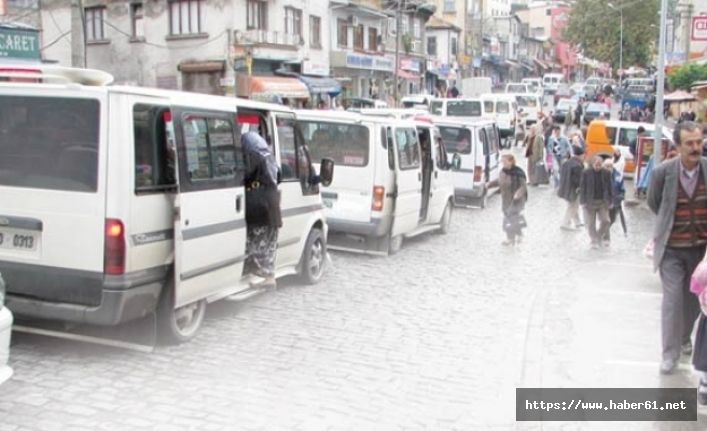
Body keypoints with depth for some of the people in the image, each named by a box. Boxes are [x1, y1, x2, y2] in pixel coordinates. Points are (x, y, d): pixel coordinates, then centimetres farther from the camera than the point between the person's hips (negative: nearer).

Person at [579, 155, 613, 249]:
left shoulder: (606, 173, 1)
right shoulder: (586, 173, -5)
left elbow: (609, 188, 6)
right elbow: (582, 188, -4)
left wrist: (609, 202, 3)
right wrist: (583, 201, -9)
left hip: (602, 202, 2)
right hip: (590, 202, -2)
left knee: (605, 221, -3)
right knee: (591, 223, 2)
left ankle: (599, 238, 19)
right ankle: (594, 241, 15)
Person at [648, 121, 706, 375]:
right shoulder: (663, 172, -13)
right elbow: (653, 203, 5)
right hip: (671, 249, -2)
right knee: (673, 299, -4)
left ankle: (684, 338, 40)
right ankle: (670, 354, 7)